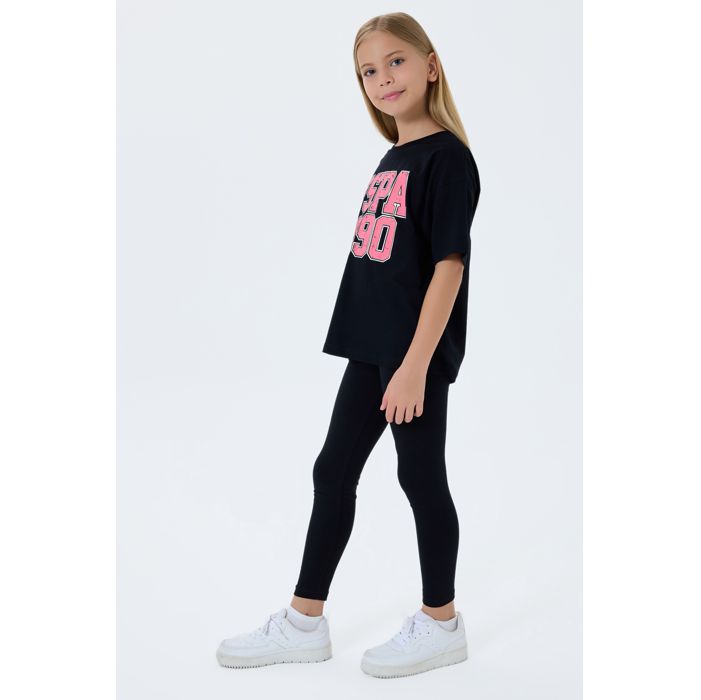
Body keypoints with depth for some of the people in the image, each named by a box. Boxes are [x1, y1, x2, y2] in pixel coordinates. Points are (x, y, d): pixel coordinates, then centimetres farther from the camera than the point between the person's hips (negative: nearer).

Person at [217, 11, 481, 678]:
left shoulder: (447, 156, -11)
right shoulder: (390, 160, 13)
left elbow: (450, 264, -17)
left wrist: (416, 364, -21)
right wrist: (385, 354, 17)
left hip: (417, 351, -9)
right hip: (371, 347, 9)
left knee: (420, 474, 2)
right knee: (334, 470, 11)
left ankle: (441, 623, 21)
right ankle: (304, 622, 22)